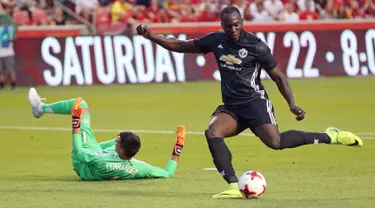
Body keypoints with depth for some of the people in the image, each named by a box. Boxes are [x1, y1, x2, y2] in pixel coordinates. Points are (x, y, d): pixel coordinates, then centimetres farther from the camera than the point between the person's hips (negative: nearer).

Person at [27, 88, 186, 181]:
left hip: (82, 164, -4)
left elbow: (78, 153, -32)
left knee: (80, 105, -4)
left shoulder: (102, 164, -48)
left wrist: (75, 123, -27)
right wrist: (177, 150, -24)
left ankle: (40, 108, 24)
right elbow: (168, 174, -25)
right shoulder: (139, 168, -39)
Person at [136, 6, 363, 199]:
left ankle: (329, 136, -7)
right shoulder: (215, 40, 4)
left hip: (255, 102, -5)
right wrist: (152, 36, 4)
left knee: (275, 141, -26)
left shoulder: (256, 46, -9)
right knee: (212, 132, -24)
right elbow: (181, 46, 13)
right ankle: (234, 187, -26)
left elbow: (278, 76, -3)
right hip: (230, 107, 5)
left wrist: (292, 104, -14)